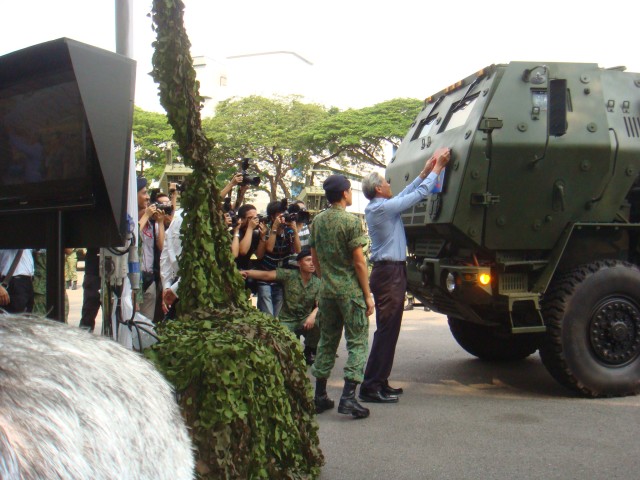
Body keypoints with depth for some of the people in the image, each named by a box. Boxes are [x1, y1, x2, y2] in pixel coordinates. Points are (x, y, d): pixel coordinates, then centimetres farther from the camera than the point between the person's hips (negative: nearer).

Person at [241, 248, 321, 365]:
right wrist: (245, 272, -35)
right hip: (287, 320, -3)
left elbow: (320, 305, -8)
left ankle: (309, 351, 1)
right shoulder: (289, 275, -10)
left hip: (306, 320, 3)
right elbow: (266, 275, -20)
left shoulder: (317, 283, -1)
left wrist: (312, 315, -31)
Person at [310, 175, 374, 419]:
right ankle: (348, 397, -7)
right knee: (357, 342, 0)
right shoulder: (351, 221, -11)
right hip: (350, 291, -6)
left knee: (327, 341, 14)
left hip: (327, 290, 6)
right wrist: (368, 295, -7)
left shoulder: (317, 221, 9)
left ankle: (320, 397, 18)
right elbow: (359, 262, -12)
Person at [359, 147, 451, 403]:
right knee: (386, 329, -8)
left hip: (386, 272, 10)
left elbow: (405, 195, 23)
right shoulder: (383, 207, -14)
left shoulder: (373, 208, 14)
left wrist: (424, 172, 24)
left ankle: (380, 382, 18)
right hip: (390, 273, -10)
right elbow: (419, 194, -10)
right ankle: (371, 387, -6)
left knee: (388, 329, 13)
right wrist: (437, 167, 0)